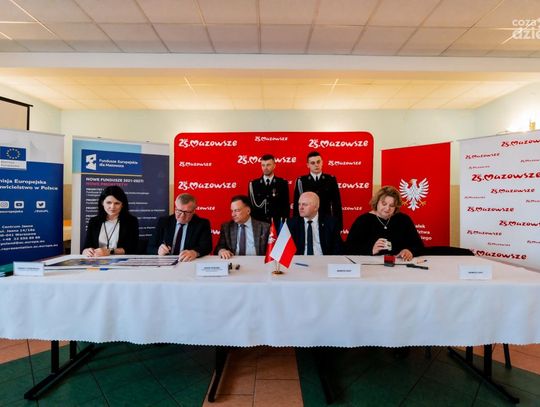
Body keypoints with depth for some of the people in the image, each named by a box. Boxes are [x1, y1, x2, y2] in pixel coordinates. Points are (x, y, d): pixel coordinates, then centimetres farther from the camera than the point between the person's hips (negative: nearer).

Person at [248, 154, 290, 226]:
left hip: (277, 223, 0)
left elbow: (286, 205, 2)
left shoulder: (283, 183, 3)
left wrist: (285, 222, -4)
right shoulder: (253, 184, 5)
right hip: (258, 223, 1)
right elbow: (250, 205, 5)